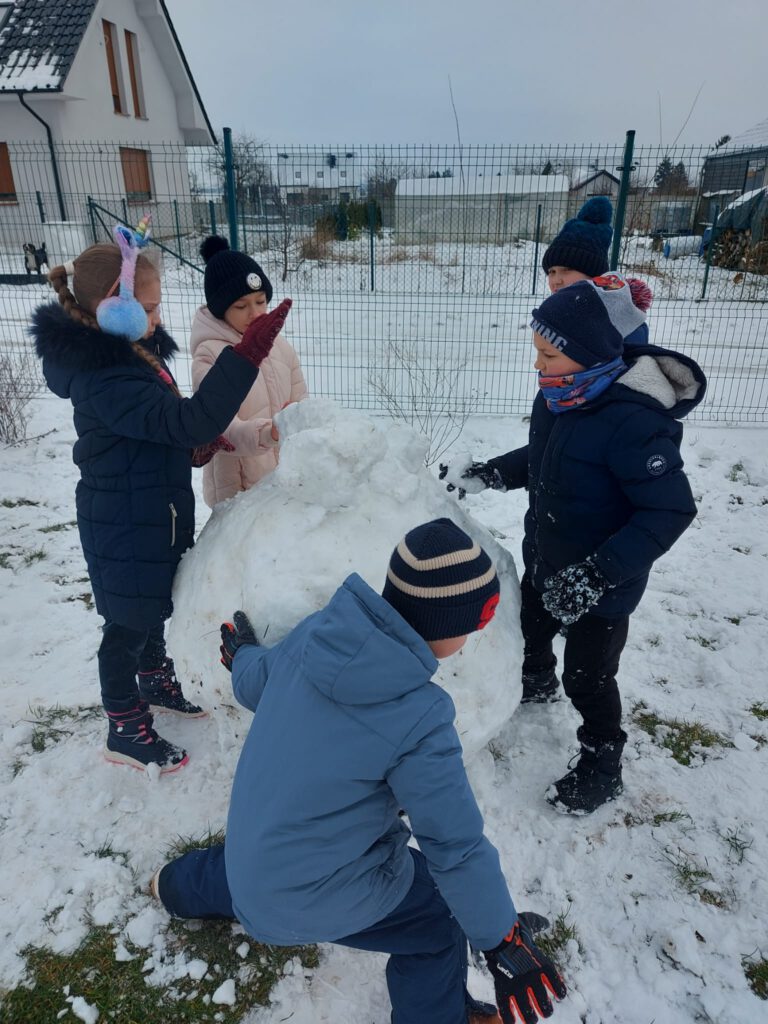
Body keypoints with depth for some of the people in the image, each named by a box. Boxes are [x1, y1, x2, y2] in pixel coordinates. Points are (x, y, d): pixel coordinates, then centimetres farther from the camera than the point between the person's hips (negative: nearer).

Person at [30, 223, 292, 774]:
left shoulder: (135, 348, 0)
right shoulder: (103, 380, -31)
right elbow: (192, 421, -40)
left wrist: (195, 444, -5)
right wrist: (248, 352, -44)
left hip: (156, 513, 9)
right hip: (125, 530, -9)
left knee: (155, 608, 28)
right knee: (129, 626, 11)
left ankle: (157, 682, 53)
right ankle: (126, 730, 34)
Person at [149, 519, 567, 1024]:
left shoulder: (318, 630, -16)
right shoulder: (418, 717, -32)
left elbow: (254, 686, 5)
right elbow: (456, 843, -22)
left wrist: (241, 653, 27)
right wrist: (503, 940, -8)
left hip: (249, 853, 6)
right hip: (313, 898, -6)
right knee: (439, 920, 16)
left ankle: (185, 883, 63)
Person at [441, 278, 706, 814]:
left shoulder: (635, 422, -33)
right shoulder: (556, 397, -8)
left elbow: (671, 510, -30)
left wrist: (599, 573, -34)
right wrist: (486, 473, -1)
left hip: (601, 587, -8)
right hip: (545, 563, 8)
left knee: (588, 679, 11)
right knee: (530, 629, 31)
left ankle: (602, 768, 38)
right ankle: (536, 685, 64)